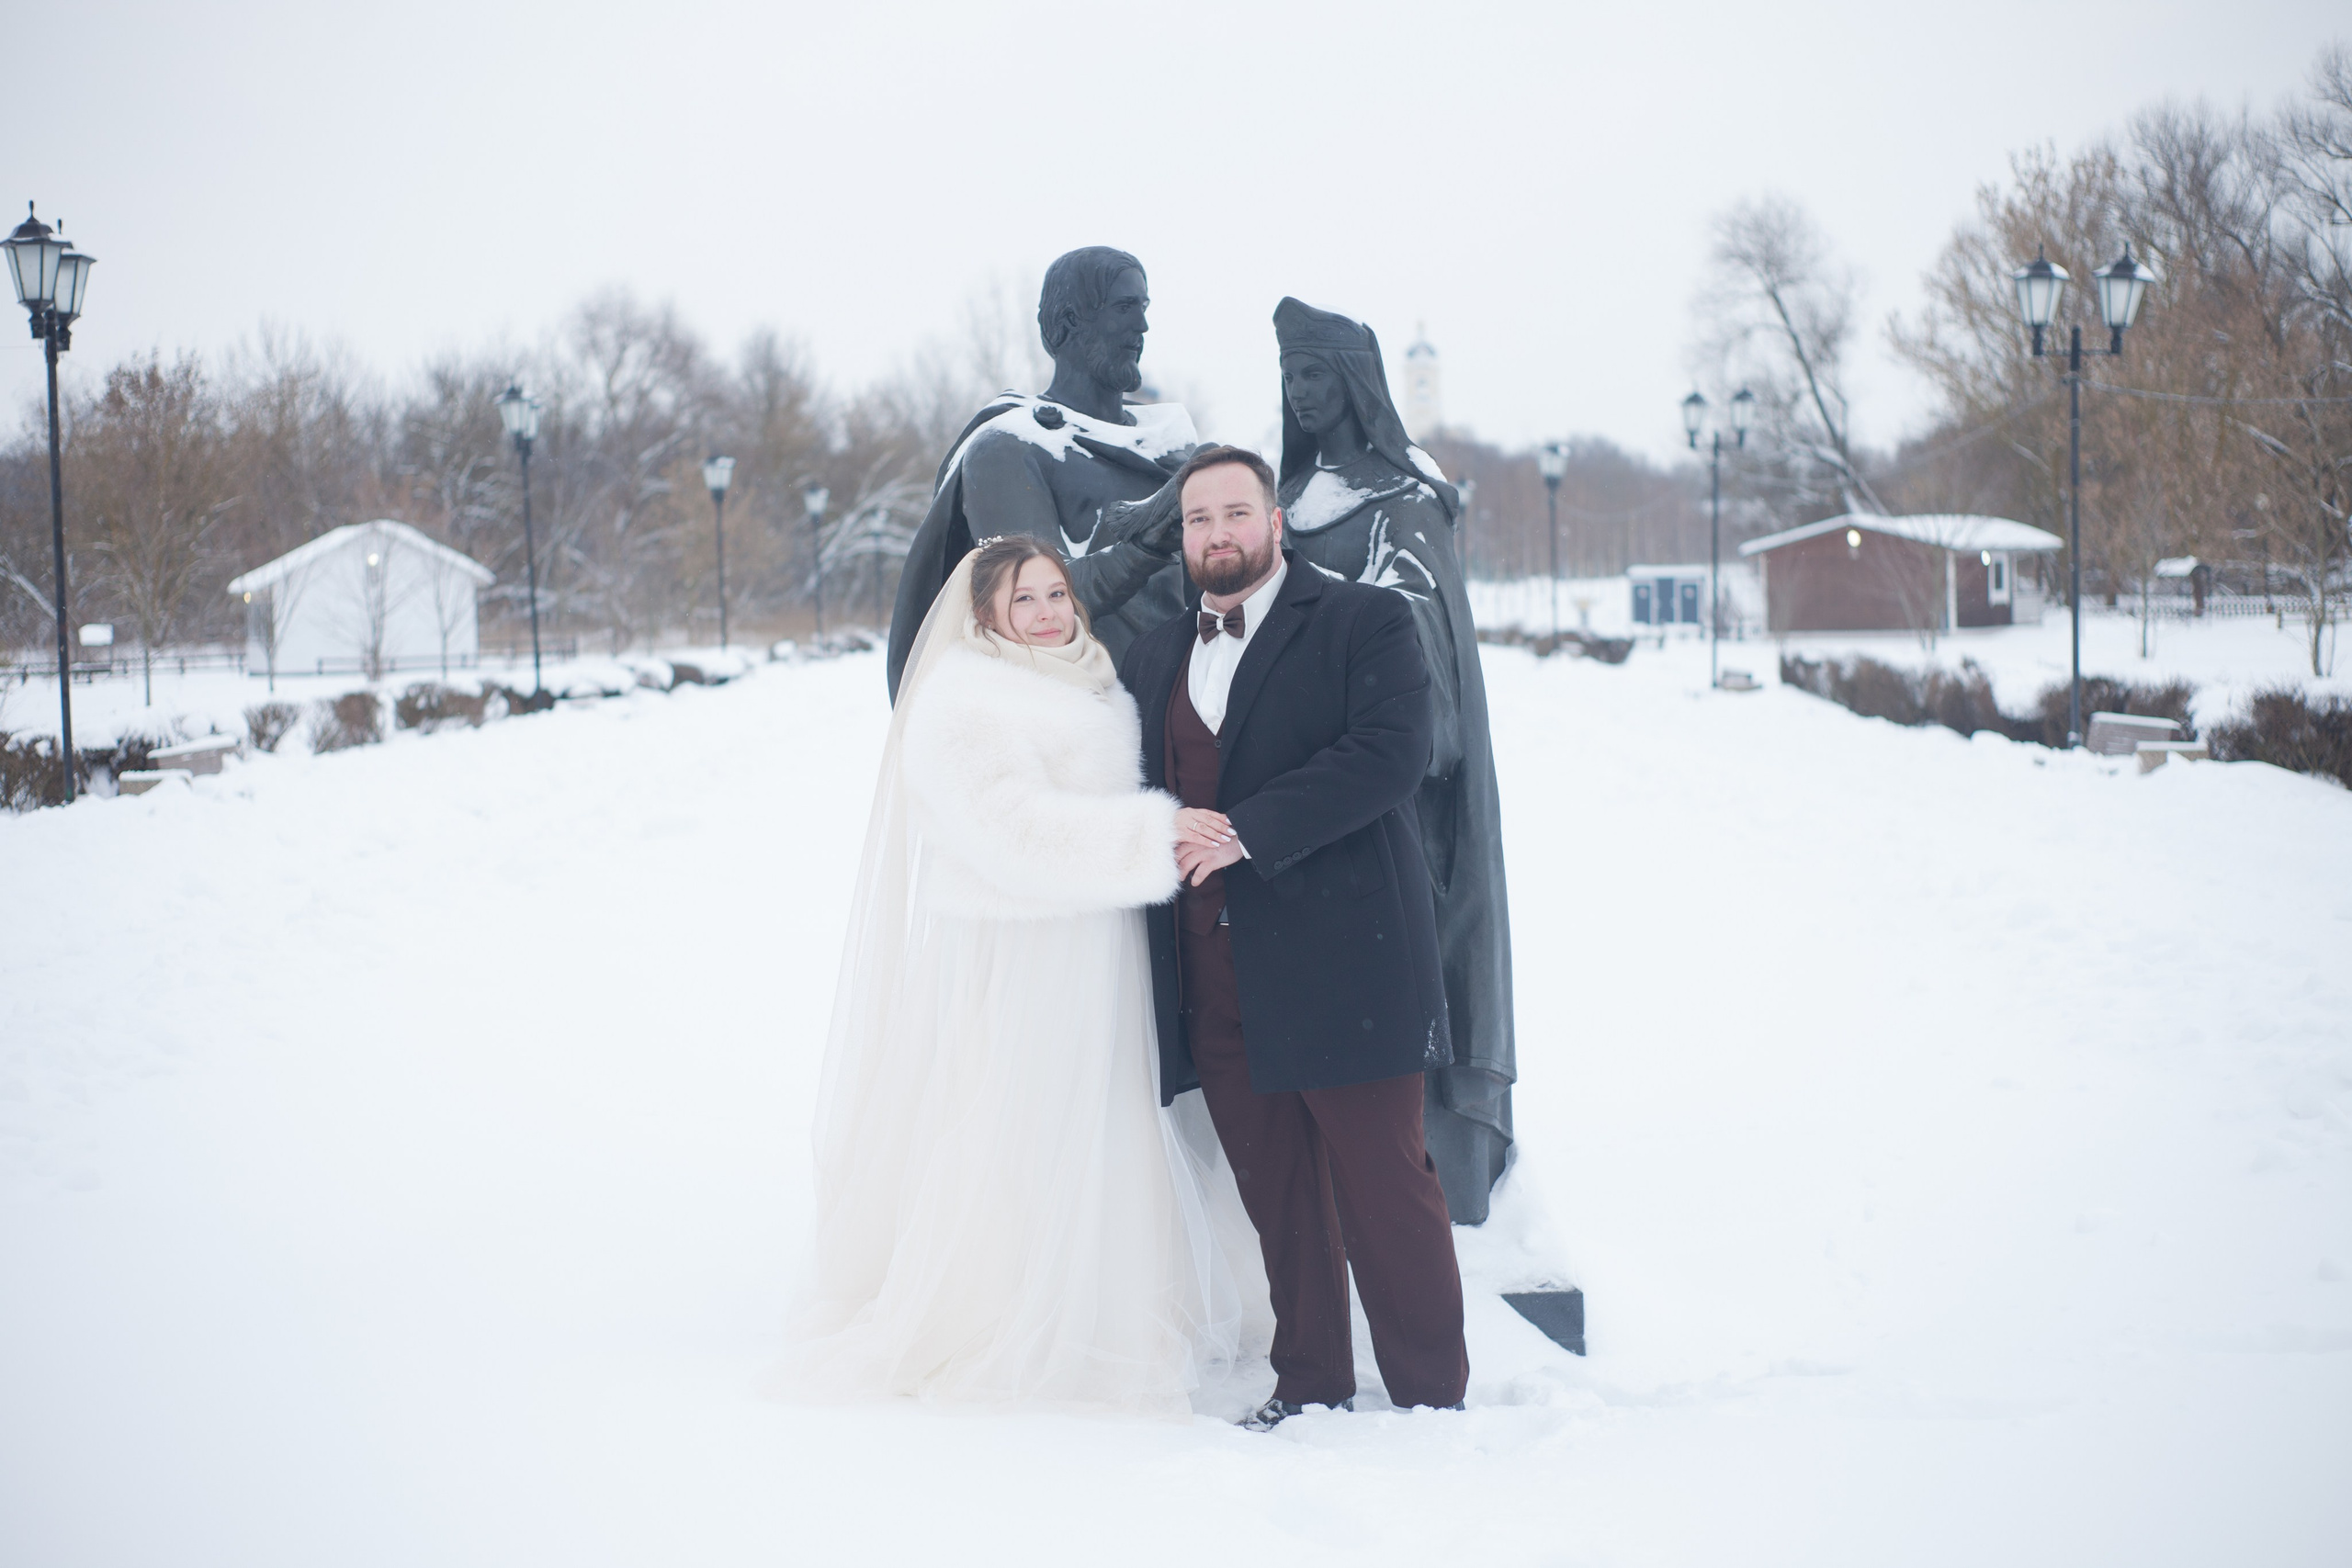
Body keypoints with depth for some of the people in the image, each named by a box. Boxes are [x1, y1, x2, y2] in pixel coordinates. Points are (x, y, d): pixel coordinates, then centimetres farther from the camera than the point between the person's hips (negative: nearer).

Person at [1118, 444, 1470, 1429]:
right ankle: (1308, 1385, 21)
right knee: (1276, 1196, 10)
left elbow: (1390, 752, -14)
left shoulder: (1363, 623, 0)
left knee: (1386, 1190, -2)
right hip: (1215, 978, 5)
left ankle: (1431, 1397, 8)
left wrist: (1250, 831, -19)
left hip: (1340, 961, -5)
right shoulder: (1153, 658, 20)